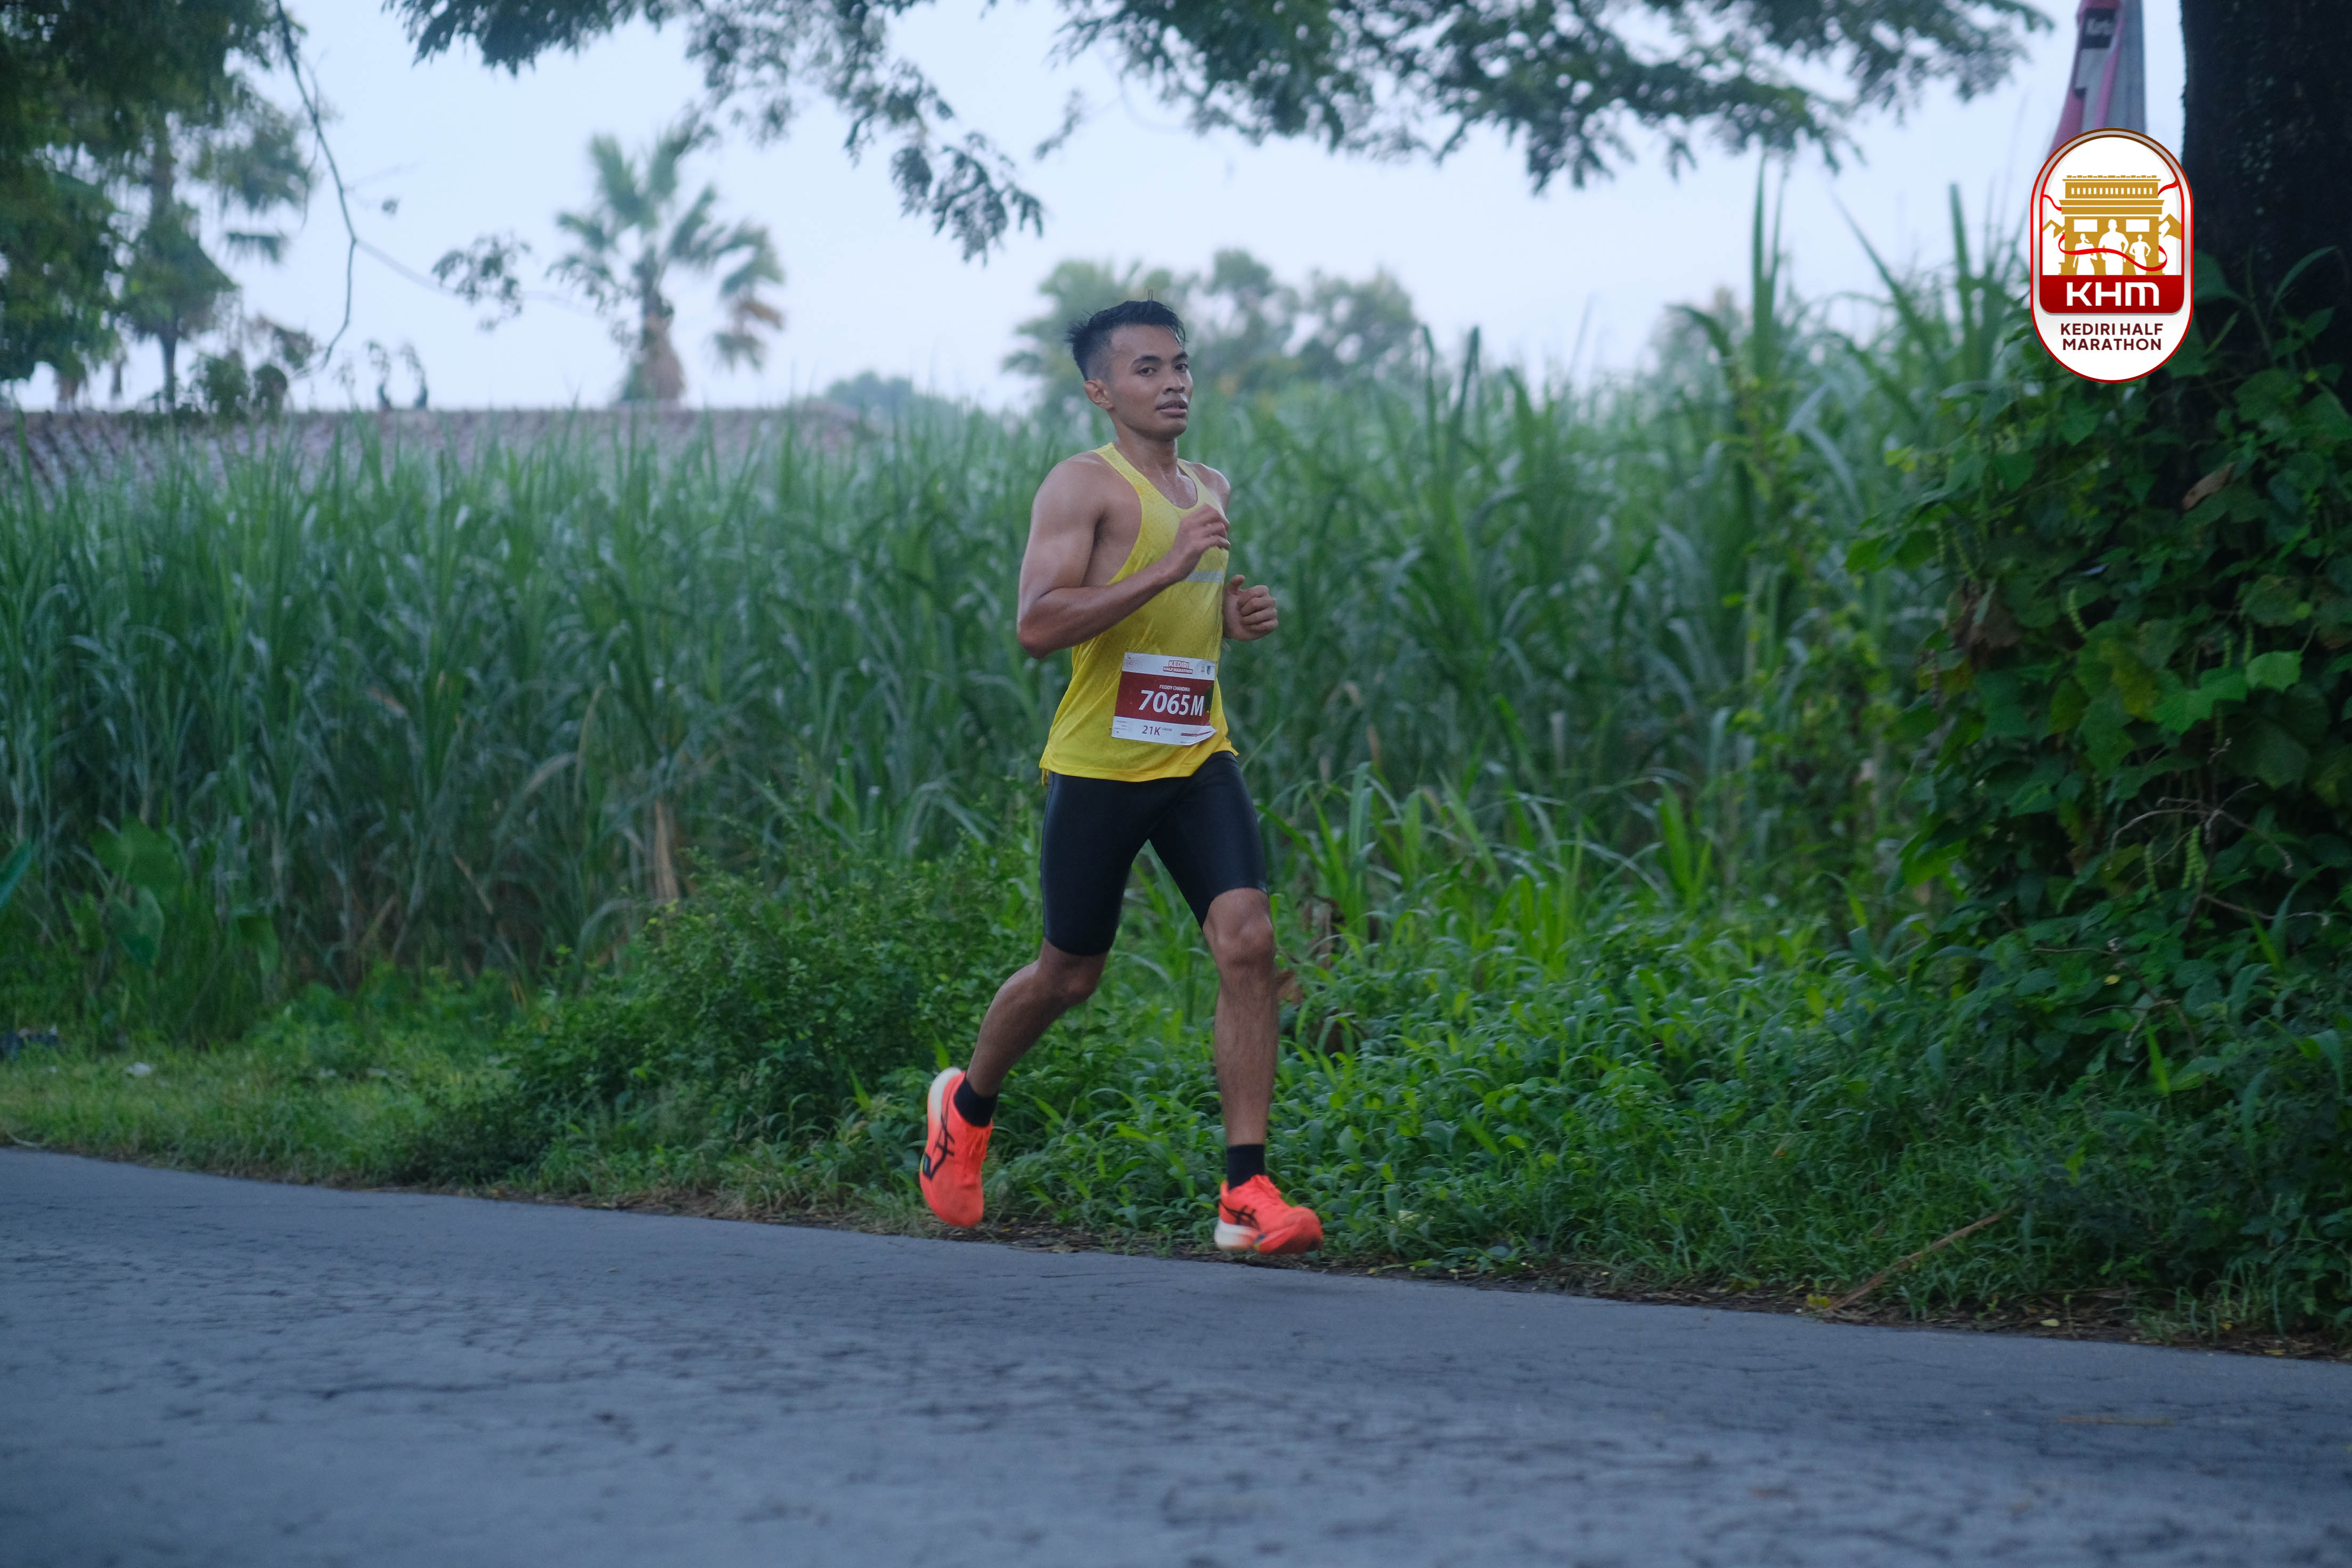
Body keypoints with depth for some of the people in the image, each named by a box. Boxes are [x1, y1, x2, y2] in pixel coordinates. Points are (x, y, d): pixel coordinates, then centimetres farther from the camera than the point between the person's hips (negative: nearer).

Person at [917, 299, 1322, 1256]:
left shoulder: (1210, 490, 14)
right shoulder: (1084, 485, -9)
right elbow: (1037, 625, -21)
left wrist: (1235, 618, 9)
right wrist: (1166, 570, -26)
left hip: (1199, 760, 5)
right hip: (1098, 768, -5)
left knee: (1247, 939, -15)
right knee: (1070, 976, 9)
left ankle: (1246, 1194, -16)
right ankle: (966, 1106, 40)